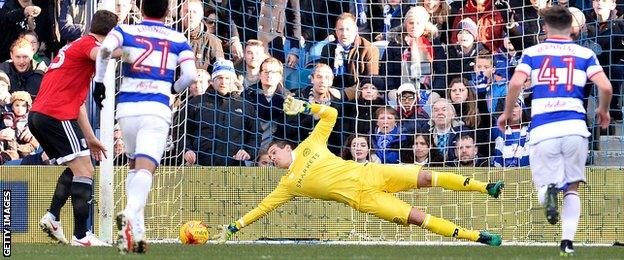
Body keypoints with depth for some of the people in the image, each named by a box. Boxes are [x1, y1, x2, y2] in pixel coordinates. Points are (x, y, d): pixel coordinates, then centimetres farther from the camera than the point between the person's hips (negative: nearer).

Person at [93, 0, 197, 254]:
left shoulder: (125, 31, 9)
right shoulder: (178, 40, 11)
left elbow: (105, 49, -11)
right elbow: (190, 74, 0)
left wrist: (99, 81, 0)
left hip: (127, 108, 2)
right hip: (157, 109, -2)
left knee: (134, 166, 20)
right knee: (145, 169, -14)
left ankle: (136, 228, 9)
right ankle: (130, 214, -42)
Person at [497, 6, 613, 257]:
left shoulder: (533, 52, 10)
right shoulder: (585, 54, 11)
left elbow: (516, 83, -5)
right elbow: (605, 87, -1)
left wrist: (507, 112, 10)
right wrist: (603, 111, 19)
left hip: (542, 130, -1)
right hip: (574, 128, 1)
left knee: (543, 186, 8)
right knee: (572, 188, 15)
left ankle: (549, 192, -29)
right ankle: (567, 241, -1)